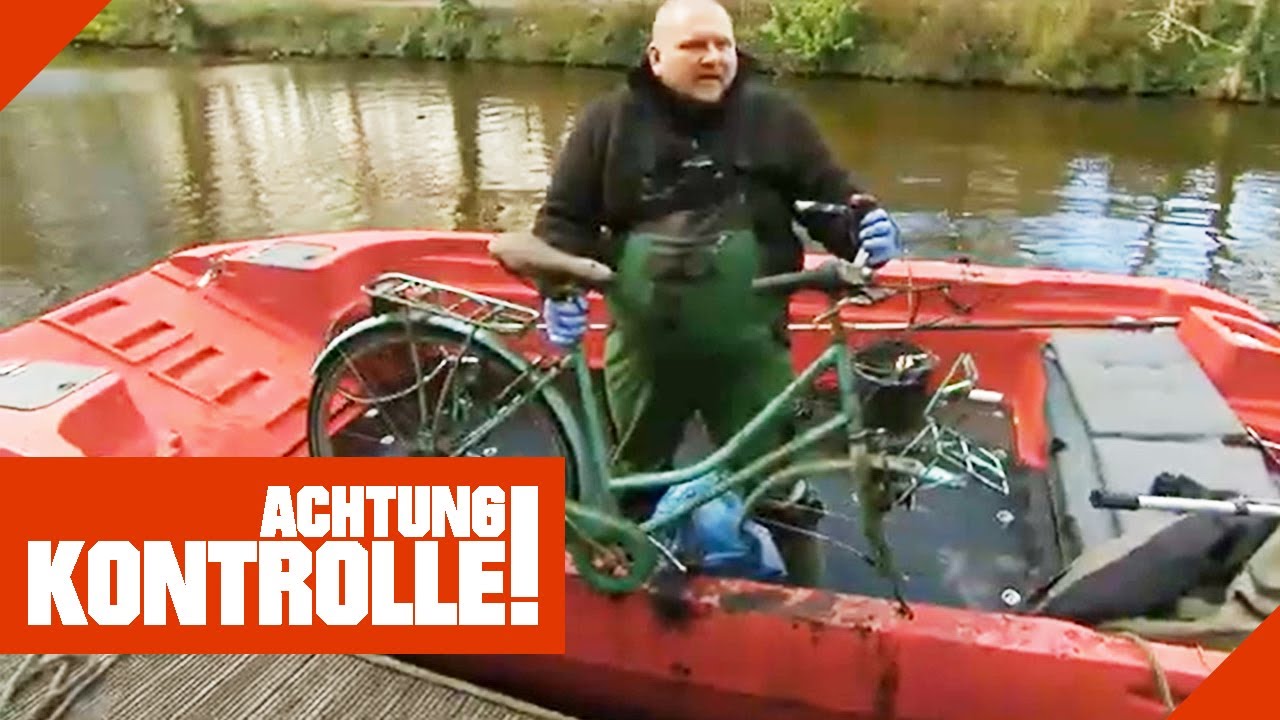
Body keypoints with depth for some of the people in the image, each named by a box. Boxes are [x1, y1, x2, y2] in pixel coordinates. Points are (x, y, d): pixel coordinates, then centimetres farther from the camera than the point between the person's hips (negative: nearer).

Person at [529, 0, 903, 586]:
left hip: (749, 347, -1)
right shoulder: (609, 120, 0)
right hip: (644, 346, 2)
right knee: (631, 477, 22)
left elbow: (828, 195, 6)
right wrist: (559, 287, -14)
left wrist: (863, 227, -15)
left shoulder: (773, 116, 0)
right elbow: (564, 216, 2)